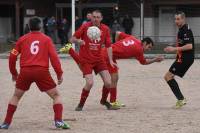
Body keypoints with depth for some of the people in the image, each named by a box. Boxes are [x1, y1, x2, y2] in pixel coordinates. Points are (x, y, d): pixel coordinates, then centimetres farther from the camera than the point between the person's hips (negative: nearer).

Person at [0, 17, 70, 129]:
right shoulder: (46, 39, 8)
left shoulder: (22, 39, 13)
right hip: (42, 71, -2)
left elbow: (12, 57, 12)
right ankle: (58, 121, -7)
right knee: (56, 96, 10)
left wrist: (14, 73, 25)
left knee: (16, 96, 21)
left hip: (25, 71, 2)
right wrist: (59, 73, 2)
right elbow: (54, 57, -2)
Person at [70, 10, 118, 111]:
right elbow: (72, 39, -8)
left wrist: (110, 60, -3)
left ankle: (104, 101, 24)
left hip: (98, 59, 4)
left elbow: (108, 45, 6)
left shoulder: (105, 29, 0)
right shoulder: (85, 27, -10)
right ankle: (81, 104, 3)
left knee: (108, 82, -5)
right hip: (86, 60, -4)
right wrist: (78, 41, -31)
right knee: (89, 83, -19)